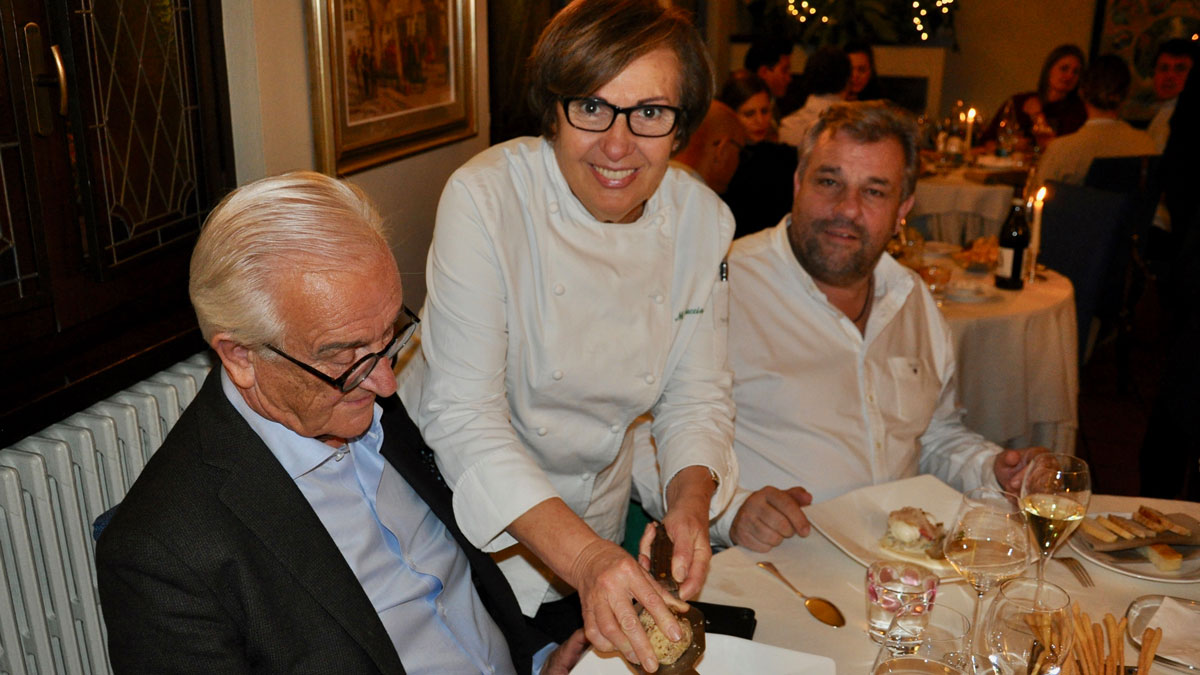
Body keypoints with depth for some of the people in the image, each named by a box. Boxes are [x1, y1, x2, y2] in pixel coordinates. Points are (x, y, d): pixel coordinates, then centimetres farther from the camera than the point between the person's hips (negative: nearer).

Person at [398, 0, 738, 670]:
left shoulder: (703, 219, -12)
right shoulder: (485, 197, -26)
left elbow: (697, 394, -6)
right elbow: (464, 415, -29)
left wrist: (690, 497, -25)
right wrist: (580, 552, -40)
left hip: (597, 509, 4)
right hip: (465, 511, -4)